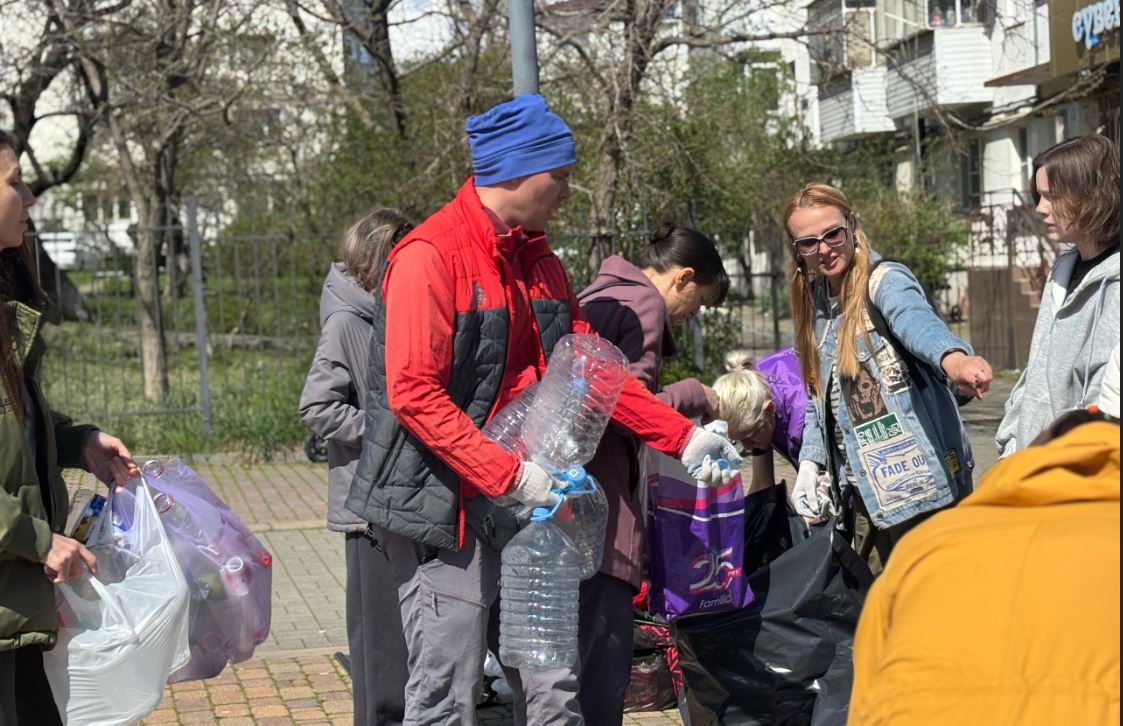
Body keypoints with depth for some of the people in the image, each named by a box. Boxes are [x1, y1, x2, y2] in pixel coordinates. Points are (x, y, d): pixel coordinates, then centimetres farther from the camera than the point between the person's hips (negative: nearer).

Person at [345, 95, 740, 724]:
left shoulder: (539, 263, 13)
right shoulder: (430, 254, -14)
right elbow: (413, 394, -20)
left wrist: (684, 437, 8)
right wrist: (511, 475, -22)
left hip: (523, 501, 8)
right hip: (444, 501, -8)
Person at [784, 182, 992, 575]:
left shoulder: (884, 281, -10)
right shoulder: (816, 304, 12)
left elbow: (915, 319, -34)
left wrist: (952, 357, -55)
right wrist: (810, 461, 4)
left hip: (920, 479, -7)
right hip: (865, 491, 7)